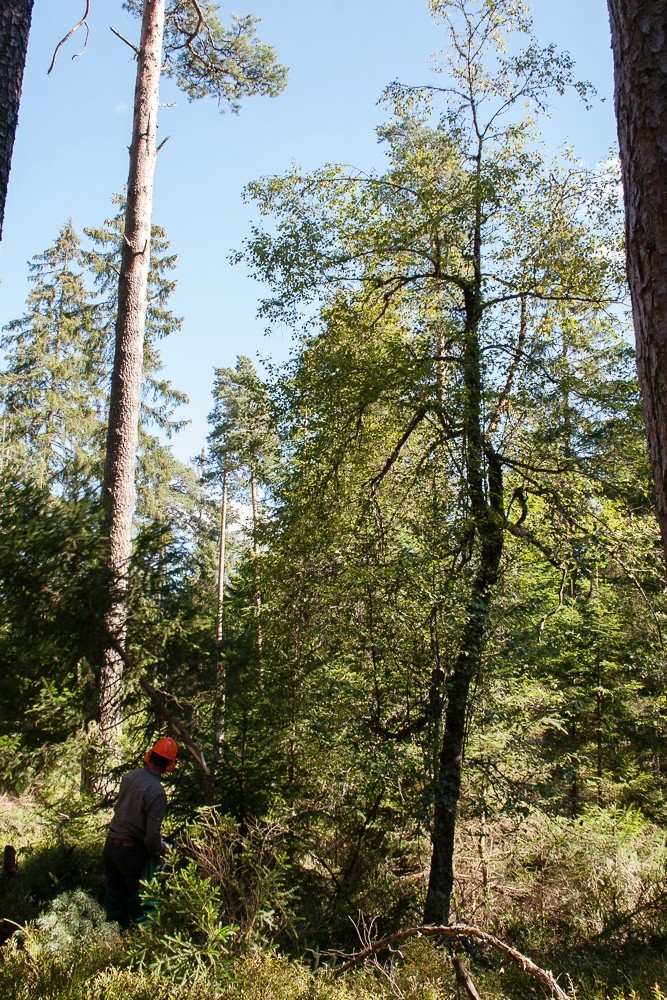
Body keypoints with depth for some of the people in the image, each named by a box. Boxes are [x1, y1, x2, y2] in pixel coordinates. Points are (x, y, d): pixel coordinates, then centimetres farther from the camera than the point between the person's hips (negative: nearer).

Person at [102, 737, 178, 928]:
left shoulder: (129, 776, -3)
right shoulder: (156, 791, -23)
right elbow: (152, 833, -23)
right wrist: (159, 851, -1)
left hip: (111, 843, 6)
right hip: (132, 850, -6)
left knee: (114, 893, 19)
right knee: (139, 900, 10)